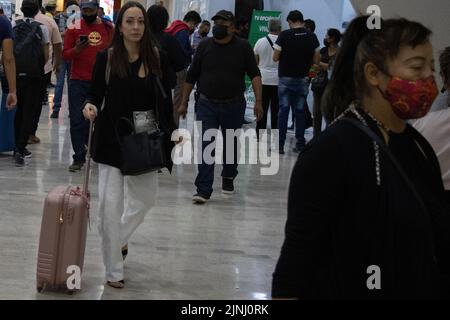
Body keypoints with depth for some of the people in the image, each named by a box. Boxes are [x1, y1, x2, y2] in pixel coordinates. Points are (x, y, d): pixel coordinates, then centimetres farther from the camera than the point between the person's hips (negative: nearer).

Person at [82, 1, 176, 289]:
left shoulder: (156, 58, 0)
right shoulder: (106, 58, -6)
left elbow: (164, 99, 5)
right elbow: (96, 95, -1)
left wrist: (172, 130, -2)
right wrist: (90, 106, -23)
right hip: (112, 137, -3)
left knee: (145, 198, 11)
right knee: (110, 204, -3)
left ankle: (119, 239, 41)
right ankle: (114, 272, 9)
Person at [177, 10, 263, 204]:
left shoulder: (243, 47, -2)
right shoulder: (204, 46, 2)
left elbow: (254, 74, -4)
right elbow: (191, 76, 7)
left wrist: (258, 101, -14)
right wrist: (184, 103, 7)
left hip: (234, 105, 0)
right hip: (206, 105, 0)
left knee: (231, 145, 15)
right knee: (205, 146, -8)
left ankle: (228, 179, 37)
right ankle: (203, 190, -10)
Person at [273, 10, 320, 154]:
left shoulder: (284, 35, -9)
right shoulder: (312, 37, 0)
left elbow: (275, 58, -7)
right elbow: (316, 60, 3)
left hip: (286, 78, -3)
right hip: (303, 78, 3)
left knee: (283, 110, 1)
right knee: (300, 110, 10)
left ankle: (280, 145, -2)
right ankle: (300, 144, 11)